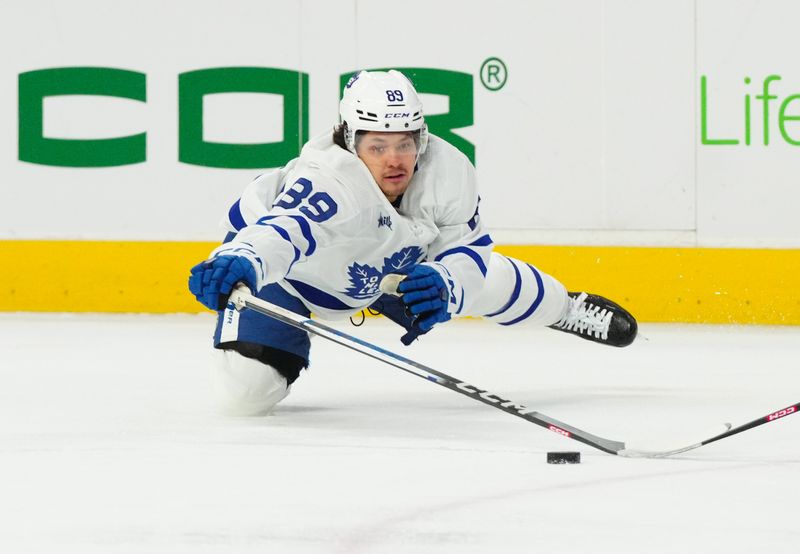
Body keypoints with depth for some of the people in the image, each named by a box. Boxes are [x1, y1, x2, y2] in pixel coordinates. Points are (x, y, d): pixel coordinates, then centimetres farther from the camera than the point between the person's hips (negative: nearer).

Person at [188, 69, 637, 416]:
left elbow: (468, 250, -16)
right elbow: (286, 228, -64)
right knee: (248, 391, -20)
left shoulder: (447, 170, -27)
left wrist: (445, 282, -39)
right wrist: (240, 262, -87)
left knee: (487, 282, 10)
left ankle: (565, 309, 46)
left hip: (384, 262, 5)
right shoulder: (329, 179, -45)